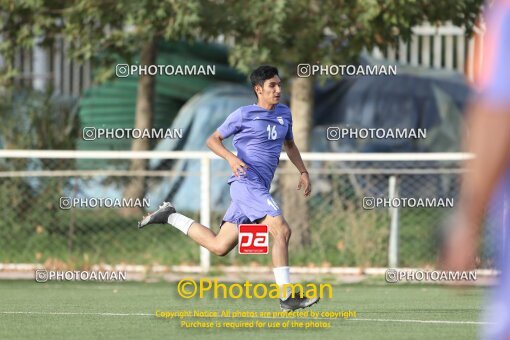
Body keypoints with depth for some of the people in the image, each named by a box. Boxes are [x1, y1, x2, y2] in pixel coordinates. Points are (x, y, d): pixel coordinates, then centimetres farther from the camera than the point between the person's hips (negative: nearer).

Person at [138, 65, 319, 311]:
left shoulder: (284, 113, 17)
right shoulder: (244, 114, -3)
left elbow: (290, 145, 33)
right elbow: (213, 139, 3)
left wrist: (303, 172, 19)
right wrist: (231, 158, -16)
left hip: (259, 188, 8)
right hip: (246, 181, -8)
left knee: (219, 246, 8)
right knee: (282, 231, -21)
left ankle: (170, 217, 23)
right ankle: (287, 298, -20)